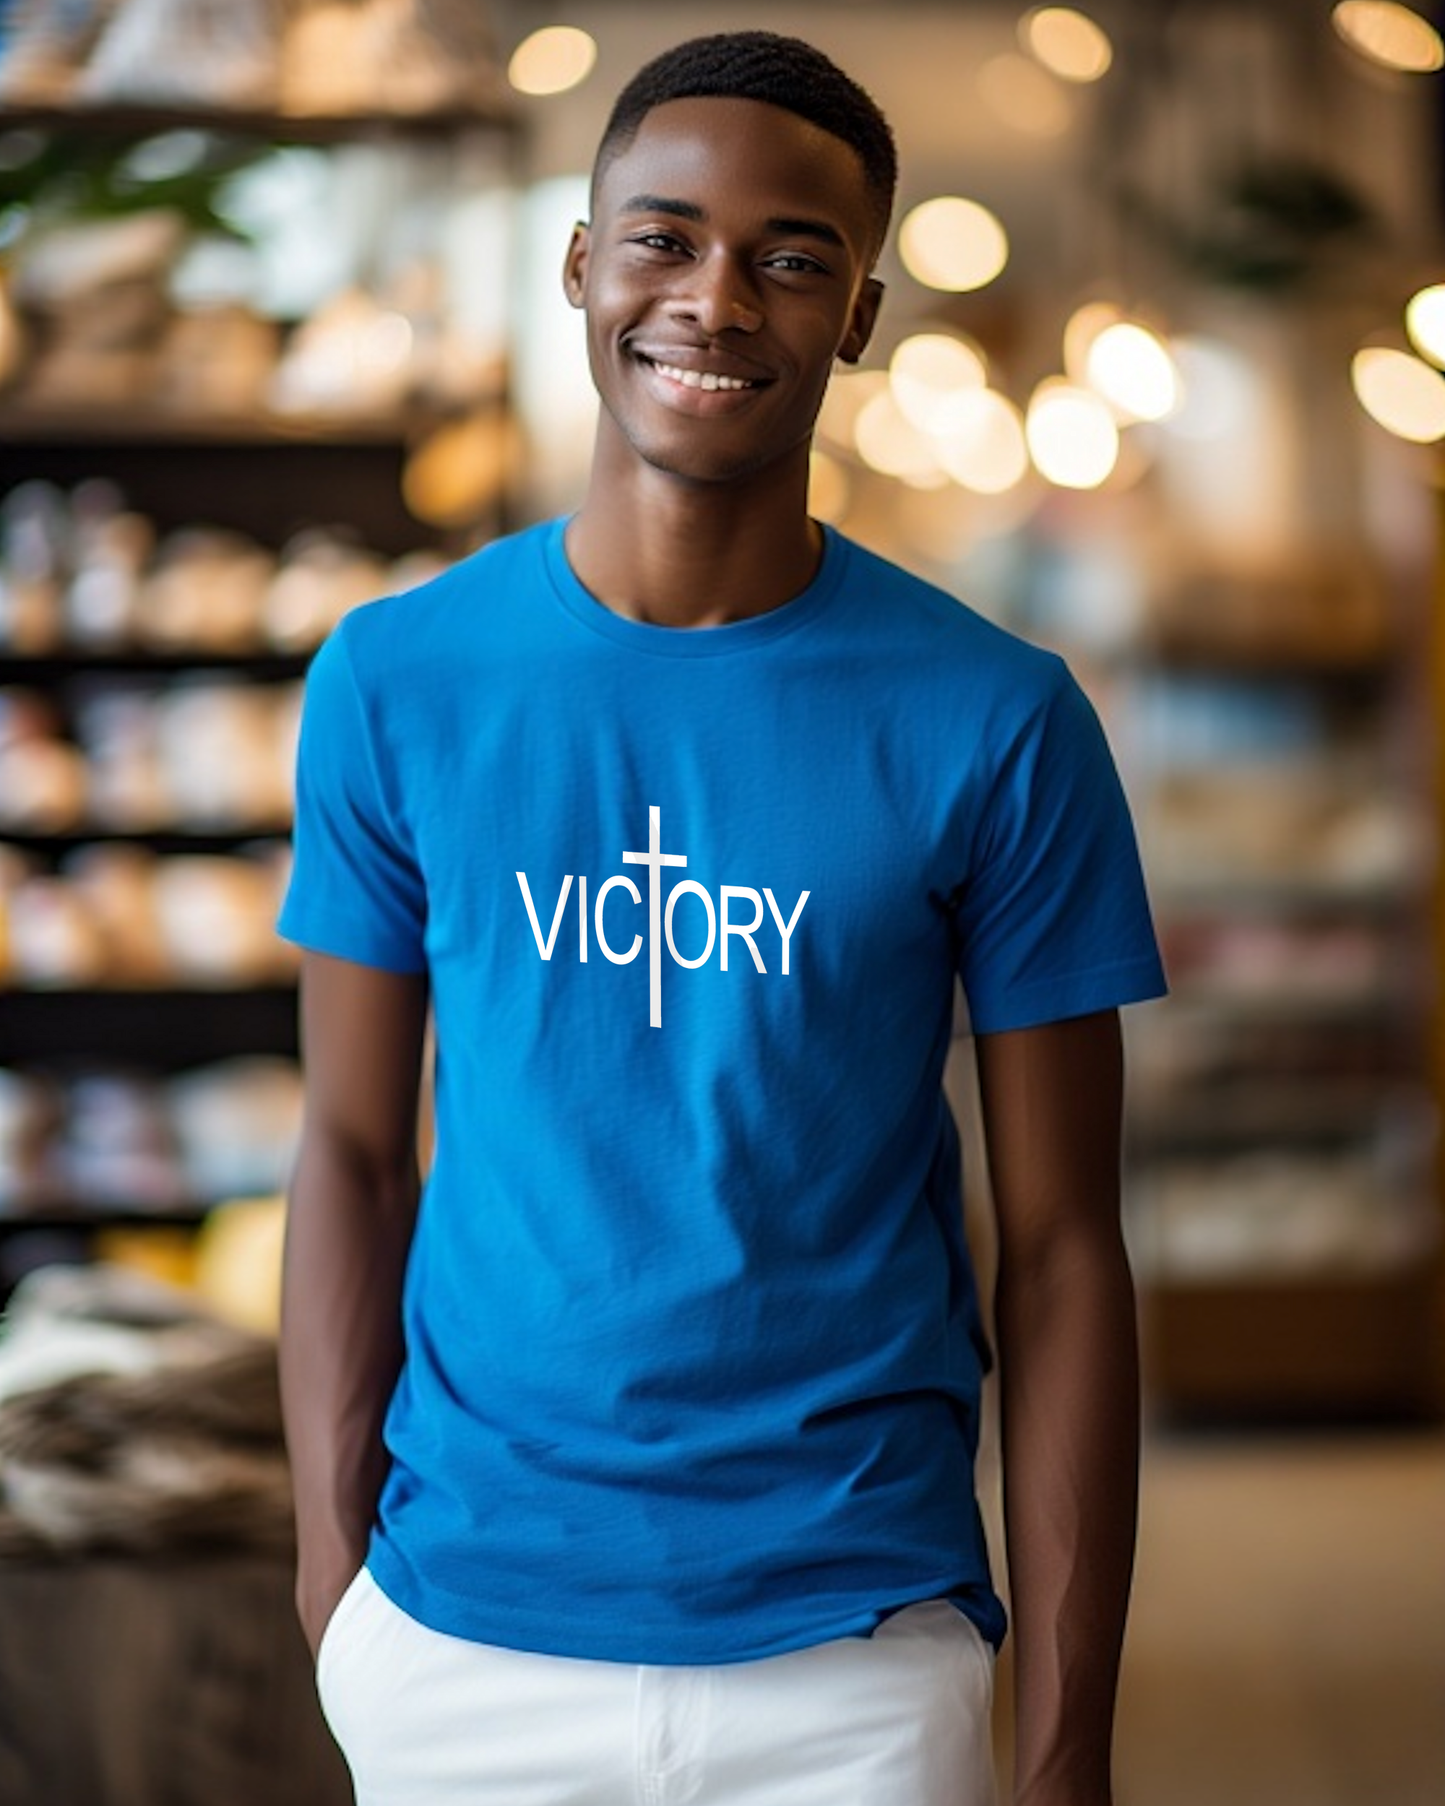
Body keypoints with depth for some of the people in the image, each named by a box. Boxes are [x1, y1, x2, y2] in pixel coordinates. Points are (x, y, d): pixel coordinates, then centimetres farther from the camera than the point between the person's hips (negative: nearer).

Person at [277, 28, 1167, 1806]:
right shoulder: (396, 679, -2)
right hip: (458, 1640, 1)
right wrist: (330, 1584, -2)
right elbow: (356, 1146, 3)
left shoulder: (997, 723, -7)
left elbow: (1061, 1252, -4)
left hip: (858, 1657, -1)